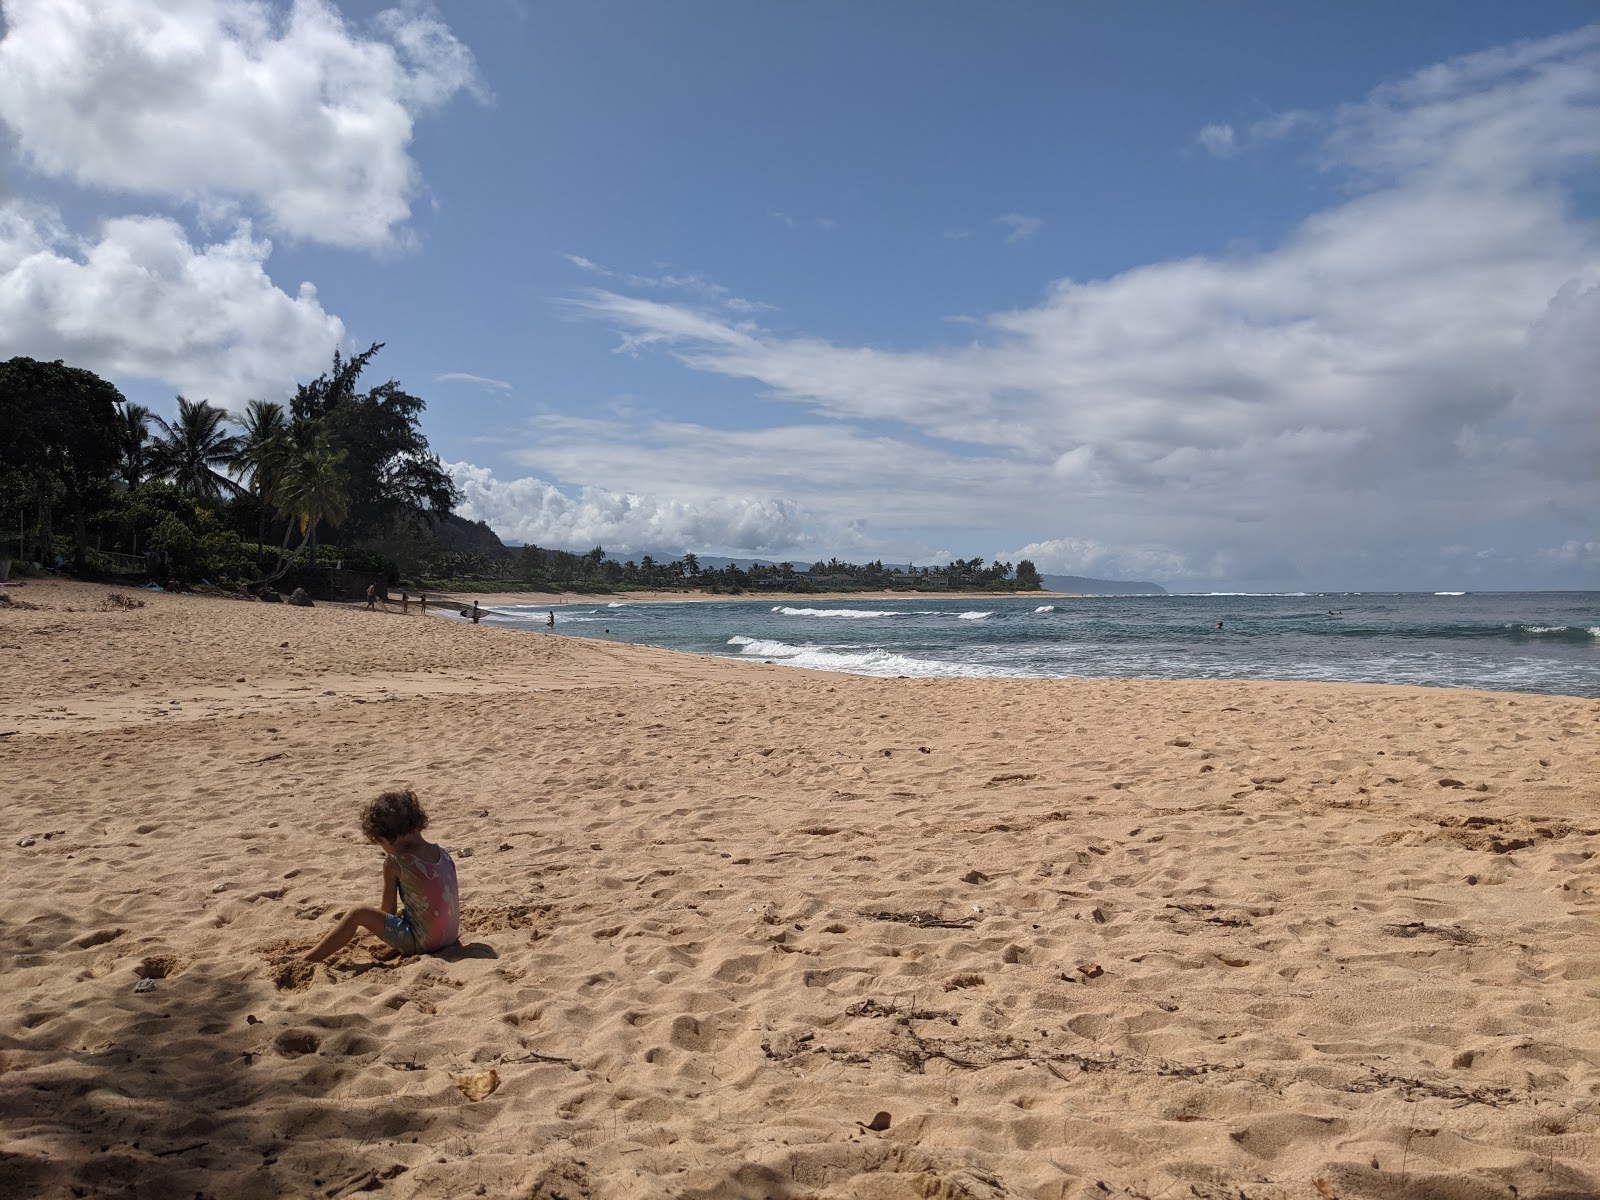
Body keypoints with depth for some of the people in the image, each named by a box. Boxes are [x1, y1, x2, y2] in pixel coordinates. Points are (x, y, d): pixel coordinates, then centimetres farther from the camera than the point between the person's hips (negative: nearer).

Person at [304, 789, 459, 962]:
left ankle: (308, 959, 8)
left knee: (358, 914, 1)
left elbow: (388, 910, -4)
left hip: (421, 943, -7)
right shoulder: (443, 853, 4)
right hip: (451, 937, 7)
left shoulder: (394, 862, -11)